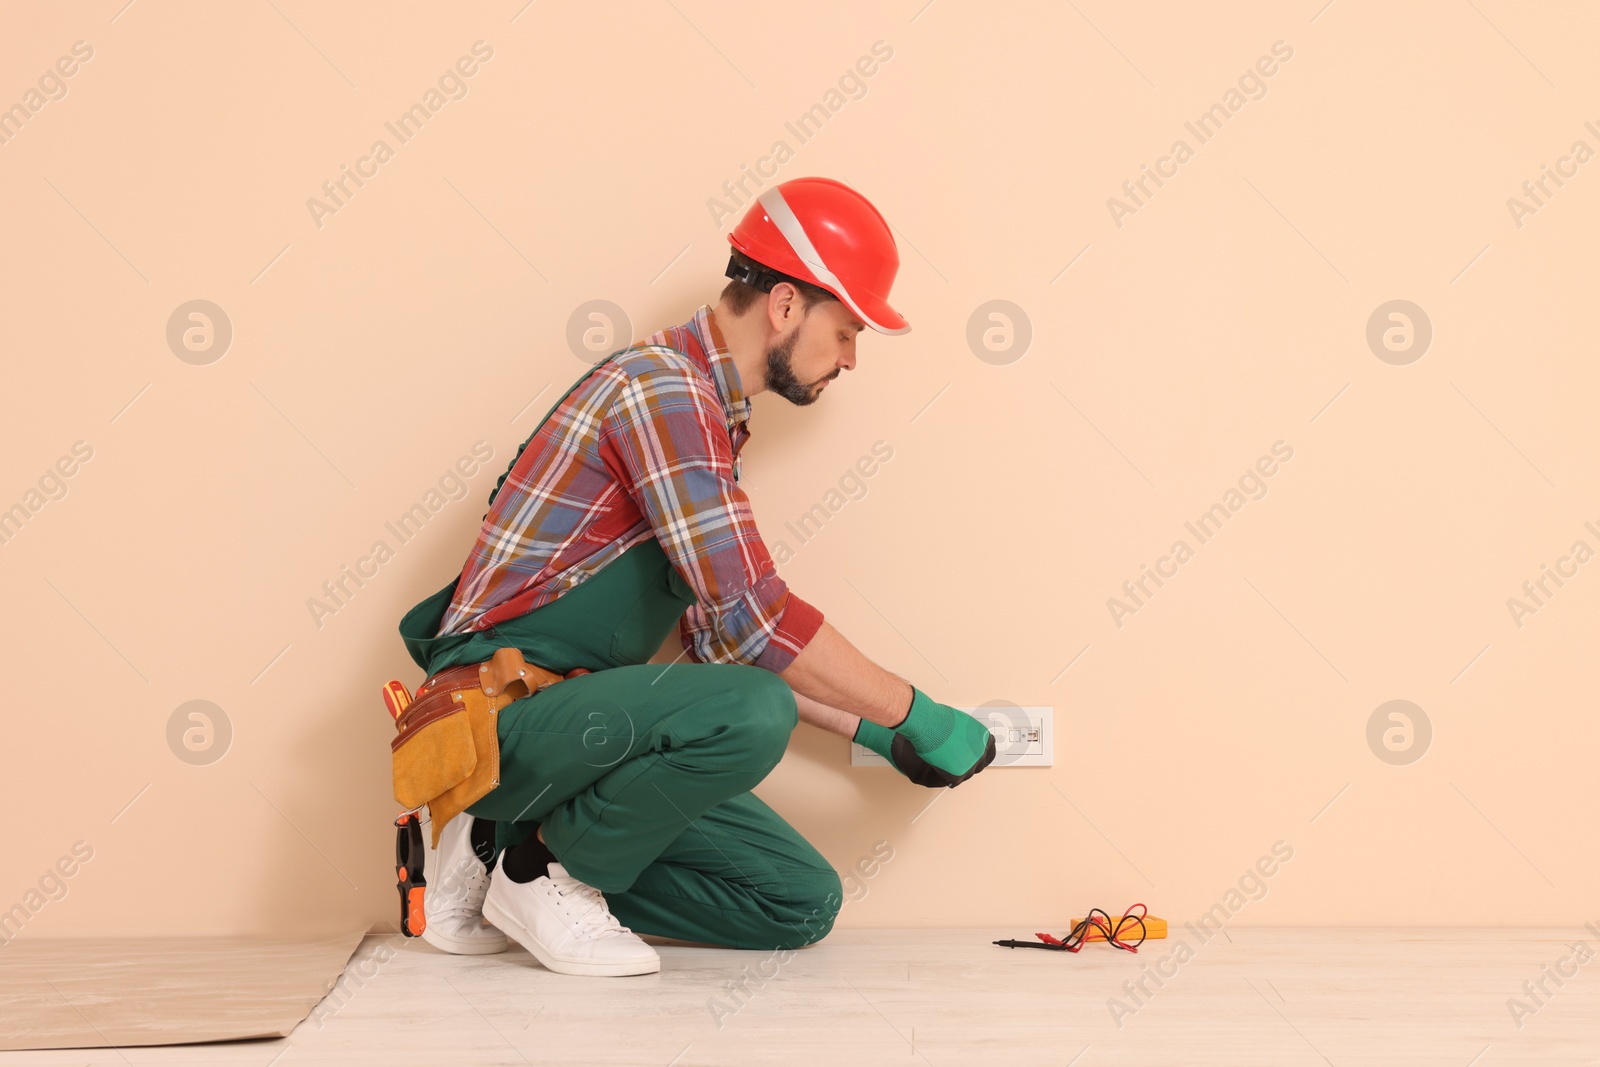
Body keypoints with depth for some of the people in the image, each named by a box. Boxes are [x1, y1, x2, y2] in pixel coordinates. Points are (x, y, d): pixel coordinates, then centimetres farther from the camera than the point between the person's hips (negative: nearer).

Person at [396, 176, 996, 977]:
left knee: (802, 904, 3)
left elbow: (720, 638, 18)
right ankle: (547, 868, -8)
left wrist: (868, 729, 15)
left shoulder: (706, 412, 15)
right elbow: (751, 615, -24)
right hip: (503, 712, -9)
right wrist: (912, 715, -13)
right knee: (752, 713, -33)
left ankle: (510, 841, 10)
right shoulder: (661, 385, -17)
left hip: (567, 717, 9)